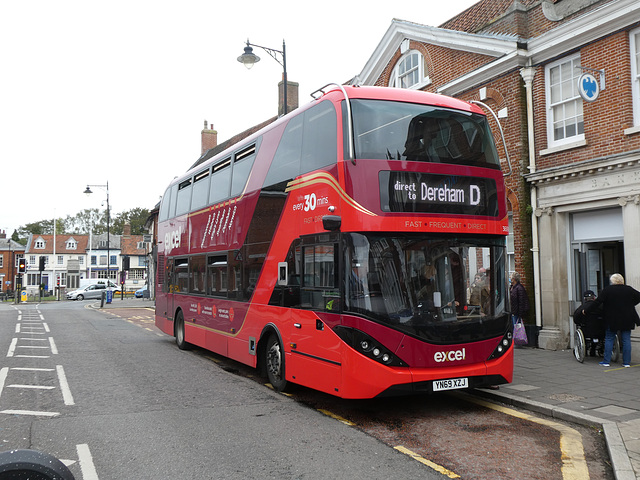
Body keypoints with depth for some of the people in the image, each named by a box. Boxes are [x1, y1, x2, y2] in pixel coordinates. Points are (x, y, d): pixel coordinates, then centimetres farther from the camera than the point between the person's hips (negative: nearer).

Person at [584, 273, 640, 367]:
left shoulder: (607, 290, -8)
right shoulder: (629, 289, 1)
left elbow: (597, 302, -8)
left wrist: (586, 310, -1)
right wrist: (630, 304, 17)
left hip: (612, 320, -2)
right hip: (627, 320, 2)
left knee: (609, 339, 7)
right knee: (626, 340, 7)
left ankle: (606, 361, 6)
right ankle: (626, 362, 7)